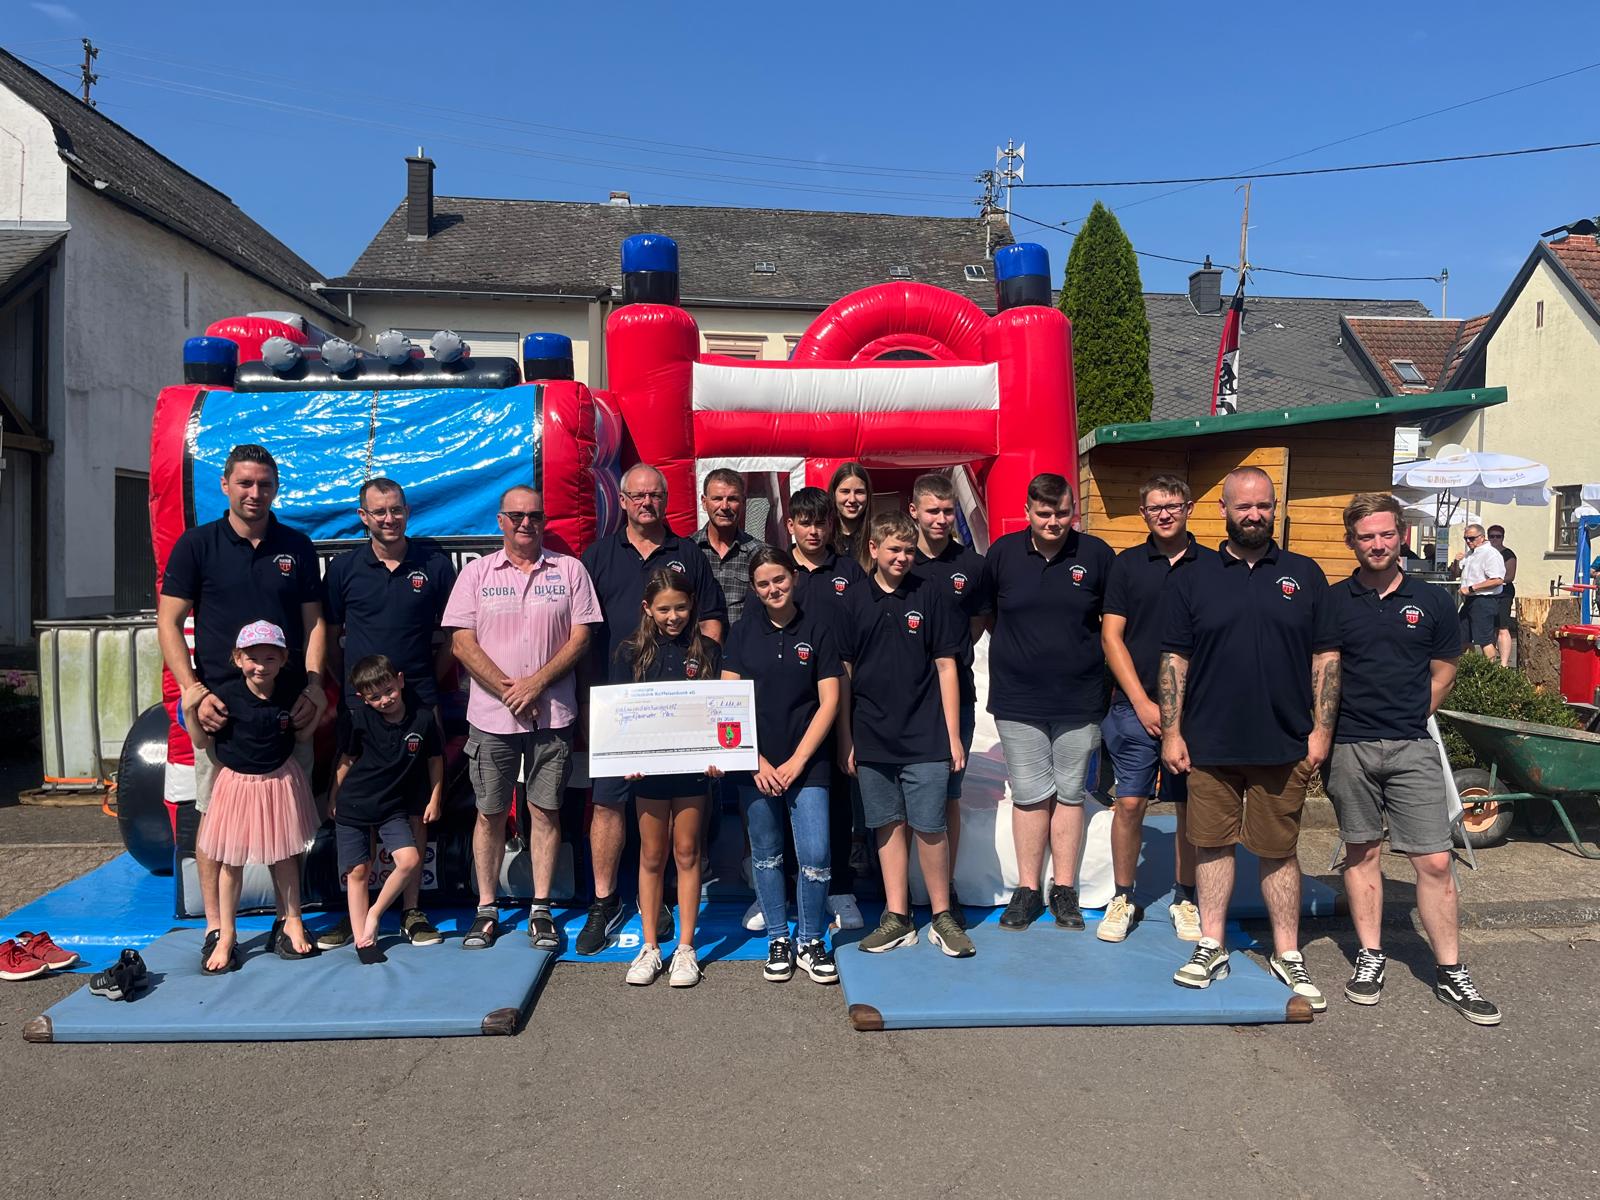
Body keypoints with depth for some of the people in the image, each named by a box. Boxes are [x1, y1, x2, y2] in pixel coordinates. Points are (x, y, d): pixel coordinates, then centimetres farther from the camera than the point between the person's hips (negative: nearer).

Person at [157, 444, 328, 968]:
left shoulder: (297, 547, 8)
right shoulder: (196, 544, 2)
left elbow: (314, 622, 8)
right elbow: (168, 622, -1)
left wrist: (314, 686, -5)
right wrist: (193, 691, -12)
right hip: (220, 704, -1)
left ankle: (289, 920, 18)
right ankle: (216, 926, 16)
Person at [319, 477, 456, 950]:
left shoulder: (434, 563, 4)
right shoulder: (344, 568, 6)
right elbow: (330, 639, 11)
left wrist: (429, 676, 0)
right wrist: (350, 683, 0)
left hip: (419, 705, 0)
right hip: (358, 706, 1)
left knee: (415, 807, 5)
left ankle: (412, 910, 15)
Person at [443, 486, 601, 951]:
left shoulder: (569, 570, 5)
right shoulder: (477, 572, 5)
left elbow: (581, 637, 0)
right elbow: (462, 642, -1)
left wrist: (537, 682, -11)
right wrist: (507, 689, -10)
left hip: (552, 714, 0)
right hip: (491, 715, 1)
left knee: (545, 810, 6)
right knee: (489, 813, 8)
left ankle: (541, 910, 16)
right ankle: (487, 911, 20)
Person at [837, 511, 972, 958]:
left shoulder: (929, 596, 1)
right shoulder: (853, 600, 4)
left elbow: (946, 666, 2)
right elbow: (842, 674, 6)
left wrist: (953, 735, -1)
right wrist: (844, 739, 4)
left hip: (924, 736, -2)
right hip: (872, 737, 2)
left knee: (929, 827, 0)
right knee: (888, 825, 9)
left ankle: (942, 916, 16)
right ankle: (897, 917, 20)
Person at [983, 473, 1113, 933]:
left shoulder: (1096, 554, -1)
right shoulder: (1003, 553, 1)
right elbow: (985, 613, 14)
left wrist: (1098, 660, 6)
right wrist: (1014, 646, 9)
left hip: (1080, 699, 0)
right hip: (1018, 700, 0)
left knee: (1070, 792, 9)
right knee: (1030, 794, 5)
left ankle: (1065, 889, 21)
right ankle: (1028, 888, 18)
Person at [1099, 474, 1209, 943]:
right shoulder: (1127, 564, 5)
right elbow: (1111, 637, 2)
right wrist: (1142, 702, -6)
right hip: (1137, 707, 0)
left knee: (1192, 808, 7)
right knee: (1130, 804, 2)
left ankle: (1184, 899, 23)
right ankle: (1123, 898, 17)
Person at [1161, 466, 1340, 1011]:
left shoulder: (1305, 575, 5)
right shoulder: (1192, 579, 3)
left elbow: (1326, 657, 5)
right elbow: (1174, 660, 3)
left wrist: (1322, 729, -1)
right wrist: (1171, 732, -3)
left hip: (1284, 745, 0)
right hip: (1209, 743, 0)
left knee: (1279, 852, 9)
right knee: (1213, 844, 9)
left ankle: (1288, 954, 22)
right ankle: (1211, 946, 22)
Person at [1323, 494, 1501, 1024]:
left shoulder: (1431, 602, 4)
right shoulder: (1331, 602, 1)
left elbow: (1442, 673, 14)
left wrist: (1407, 718, 6)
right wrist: (1327, 730, -1)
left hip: (1413, 748, 1)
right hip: (1349, 747, 0)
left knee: (1434, 861, 0)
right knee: (1362, 851, 10)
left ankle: (1450, 971, 13)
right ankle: (1370, 956, 22)